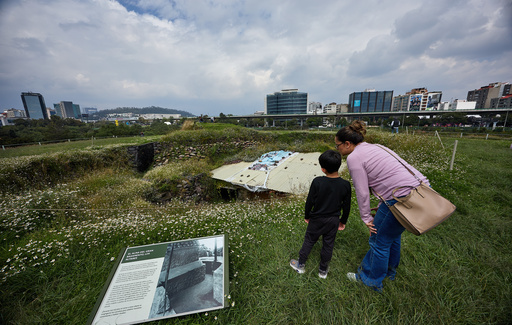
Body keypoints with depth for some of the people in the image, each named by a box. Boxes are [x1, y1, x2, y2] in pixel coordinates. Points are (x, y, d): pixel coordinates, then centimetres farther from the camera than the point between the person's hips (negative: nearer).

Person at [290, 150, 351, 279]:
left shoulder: (317, 182, -23)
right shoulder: (345, 185, -14)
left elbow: (310, 202, -14)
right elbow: (346, 207, -3)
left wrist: (307, 216, 3)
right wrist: (343, 221, 13)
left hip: (317, 219, -2)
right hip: (333, 220, 2)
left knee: (309, 241, 17)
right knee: (328, 244, 20)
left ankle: (300, 265, 35)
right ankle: (323, 270, 39)